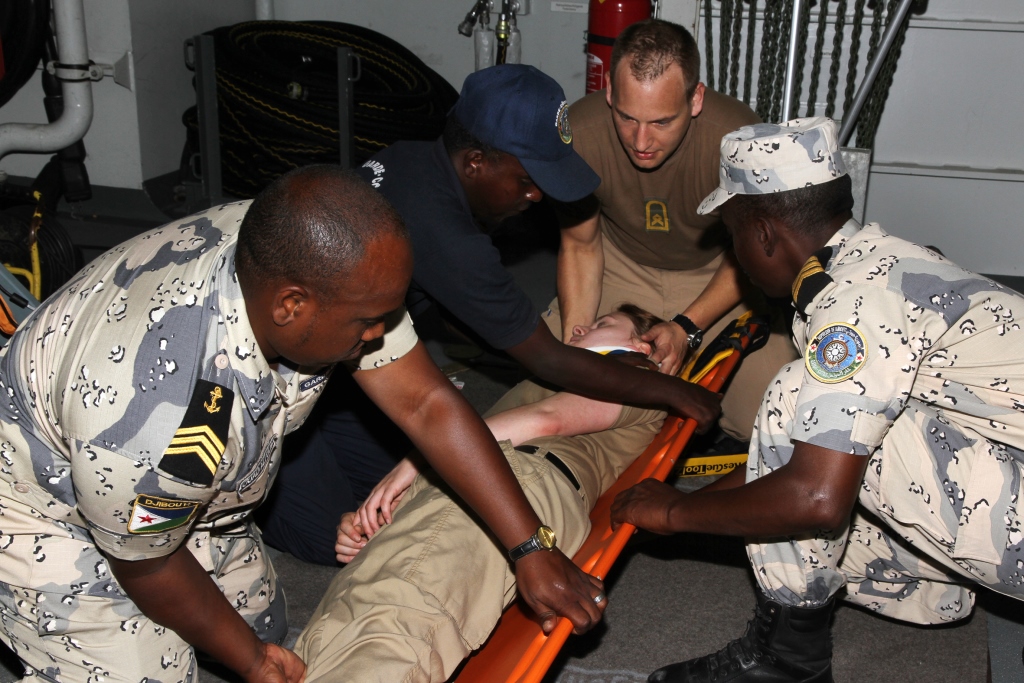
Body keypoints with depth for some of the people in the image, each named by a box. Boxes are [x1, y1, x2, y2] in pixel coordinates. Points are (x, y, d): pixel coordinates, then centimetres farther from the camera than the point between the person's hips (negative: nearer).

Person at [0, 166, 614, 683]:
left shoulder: (308, 262, -25)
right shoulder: (154, 411, -43)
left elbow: (425, 403, -16)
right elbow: (145, 564, -22)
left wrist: (531, 547, -15)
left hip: (188, 497, 7)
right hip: (60, 516, -6)